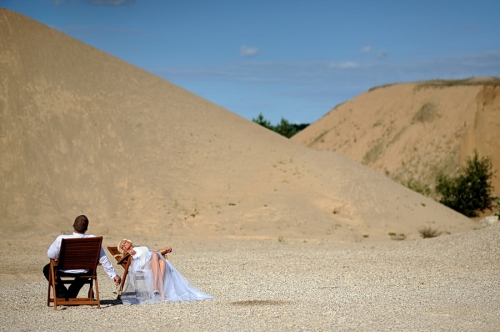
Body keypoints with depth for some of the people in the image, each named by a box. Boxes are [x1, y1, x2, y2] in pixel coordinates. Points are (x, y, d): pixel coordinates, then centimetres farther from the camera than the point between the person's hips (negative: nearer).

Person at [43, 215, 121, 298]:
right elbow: (103, 259, -16)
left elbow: (51, 255, -12)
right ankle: (71, 295, 40)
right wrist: (113, 275, -5)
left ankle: (62, 294, 17)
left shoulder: (61, 239, -26)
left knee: (47, 269, 29)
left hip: (65, 271, -2)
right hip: (83, 272, 2)